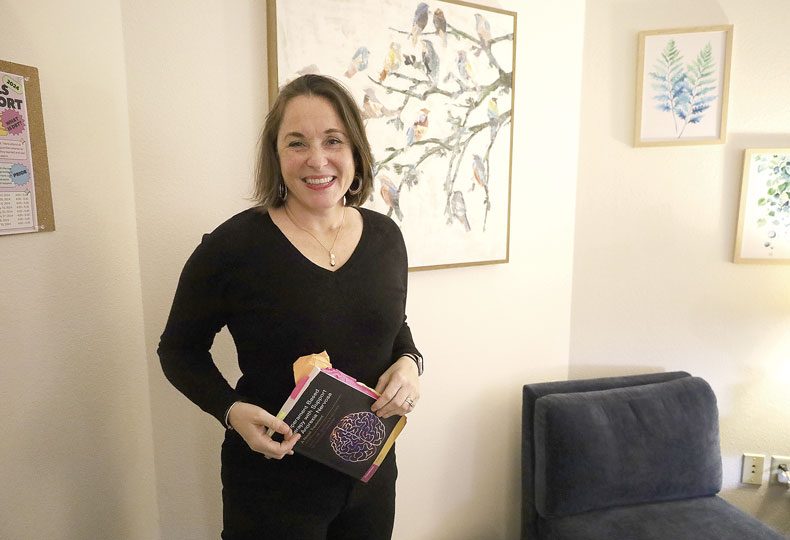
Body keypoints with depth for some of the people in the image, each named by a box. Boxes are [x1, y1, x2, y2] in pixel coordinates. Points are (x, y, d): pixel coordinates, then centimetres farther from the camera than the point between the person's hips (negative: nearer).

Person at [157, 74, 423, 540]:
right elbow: (179, 349, -5)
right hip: (274, 482, -4)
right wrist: (232, 410, -20)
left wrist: (409, 362, -11)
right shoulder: (233, 245, -17)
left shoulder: (385, 236, -4)